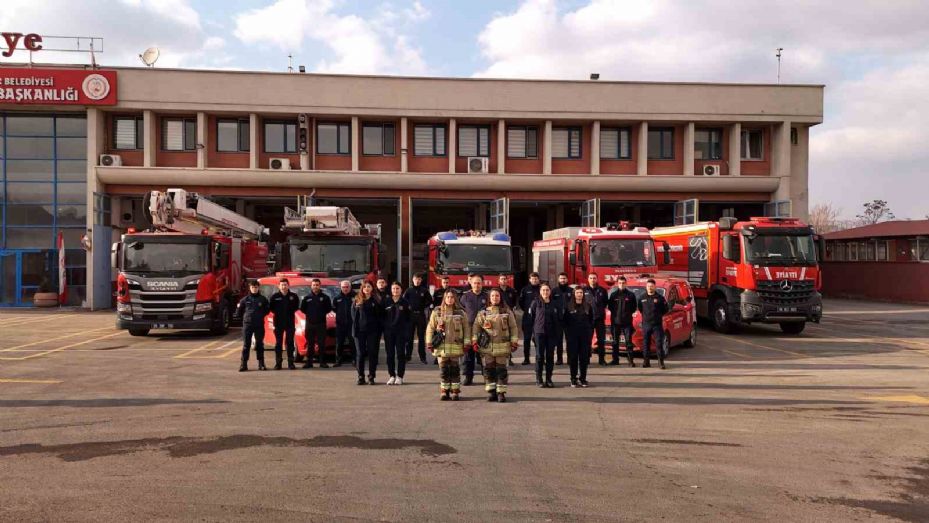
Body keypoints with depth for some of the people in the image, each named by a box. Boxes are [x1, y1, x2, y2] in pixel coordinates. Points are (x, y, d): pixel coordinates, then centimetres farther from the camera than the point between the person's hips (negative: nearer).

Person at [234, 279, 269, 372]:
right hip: (247, 324, 0)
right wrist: (245, 317, 6)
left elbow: (267, 310, 13)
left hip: (259, 325, 0)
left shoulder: (263, 299, 5)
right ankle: (244, 364, 0)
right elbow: (238, 312, 12)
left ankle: (261, 364, 12)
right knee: (246, 345, -1)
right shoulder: (245, 299, 5)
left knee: (260, 344, 6)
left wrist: (261, 315, 4)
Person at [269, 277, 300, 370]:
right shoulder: (274, 297, 0)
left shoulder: (294, 296, 2)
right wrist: (277, 313, 0)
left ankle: (290, 362, 9)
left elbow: (297, 307, 13)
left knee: (290, 343, 4)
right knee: (278, 343, 3)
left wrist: (291, 311, 2)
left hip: (290, 323, 1)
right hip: (278, 323, -1)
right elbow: (270, 308, 7)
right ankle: (278, 363, 6)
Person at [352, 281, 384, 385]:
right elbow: (354, 316, 5)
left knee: (372, 353, 1)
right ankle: (360, 377, 10)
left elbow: (380, 315, 2)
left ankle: (371, 377, 8)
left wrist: (379, 329, -6)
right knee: (360, 354, 3)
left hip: (373, 330, 0)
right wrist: (355, 329, -2)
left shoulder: (376, 301, 4)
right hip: (360, 330, 1)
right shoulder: (357, 300, 6)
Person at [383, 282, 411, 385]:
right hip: (389, 331, 1)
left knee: (401, 353, 1)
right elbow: (382, 316, 7)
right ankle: (392, 376, 11)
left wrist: (407, 332, -4)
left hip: (401, 331, -1)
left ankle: (400, 376, 7)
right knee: (390, 354, 3)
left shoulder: (405, 303, 2)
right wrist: (383, 329, -1)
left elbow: (408, 319, 2)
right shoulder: (386, 302, 5)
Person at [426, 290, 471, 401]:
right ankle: (444, 391, 13)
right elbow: (430, 328, 6)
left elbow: (466, 328, 6)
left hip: (456, 346, 0)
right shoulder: (437, 312, 5)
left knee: (455, 369, 2)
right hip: (441, 345, 1)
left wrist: (467, 342, -1)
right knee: (443, 370, 4)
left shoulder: (460, 312, 5)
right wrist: (429, 342, 0)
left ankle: (455, 391, 11)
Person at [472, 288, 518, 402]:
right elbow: (476, 327, 7)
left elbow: (513, 327, 6)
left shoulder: (507, 312, 6)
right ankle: (491, 392, 11)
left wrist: (514, 342, -2)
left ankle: (501, 392, 6)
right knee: (488, 369, 2)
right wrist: (474, 341, -3)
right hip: (487, 346, 1)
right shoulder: (483, 313, 8)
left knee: (501, 370, 0)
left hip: (502, 346, -1)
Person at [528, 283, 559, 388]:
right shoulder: (536, 303, 0)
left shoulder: (554, 304, 9)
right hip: (539, 333, -3)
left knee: (550, 356, 3)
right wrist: (532, 332, -7)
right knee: (540, 356, -1)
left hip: (551, 333, 3)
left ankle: (549, 379, 11)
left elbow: (557, 319, 12)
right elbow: (531, 317, -1)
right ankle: (539, 379, 6)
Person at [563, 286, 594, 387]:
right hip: (572, 335, -1)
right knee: (573, 357, 0)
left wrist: (590, 333, 0)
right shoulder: (568, 306, 4)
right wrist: (567, 333, -5)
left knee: (584, 357, 2)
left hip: (585, 335, 1)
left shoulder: (588, 305, 8)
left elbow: (591, 320, 9)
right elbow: (565, 321, 3)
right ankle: (573, 379, 6)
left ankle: (583, 379, 10)